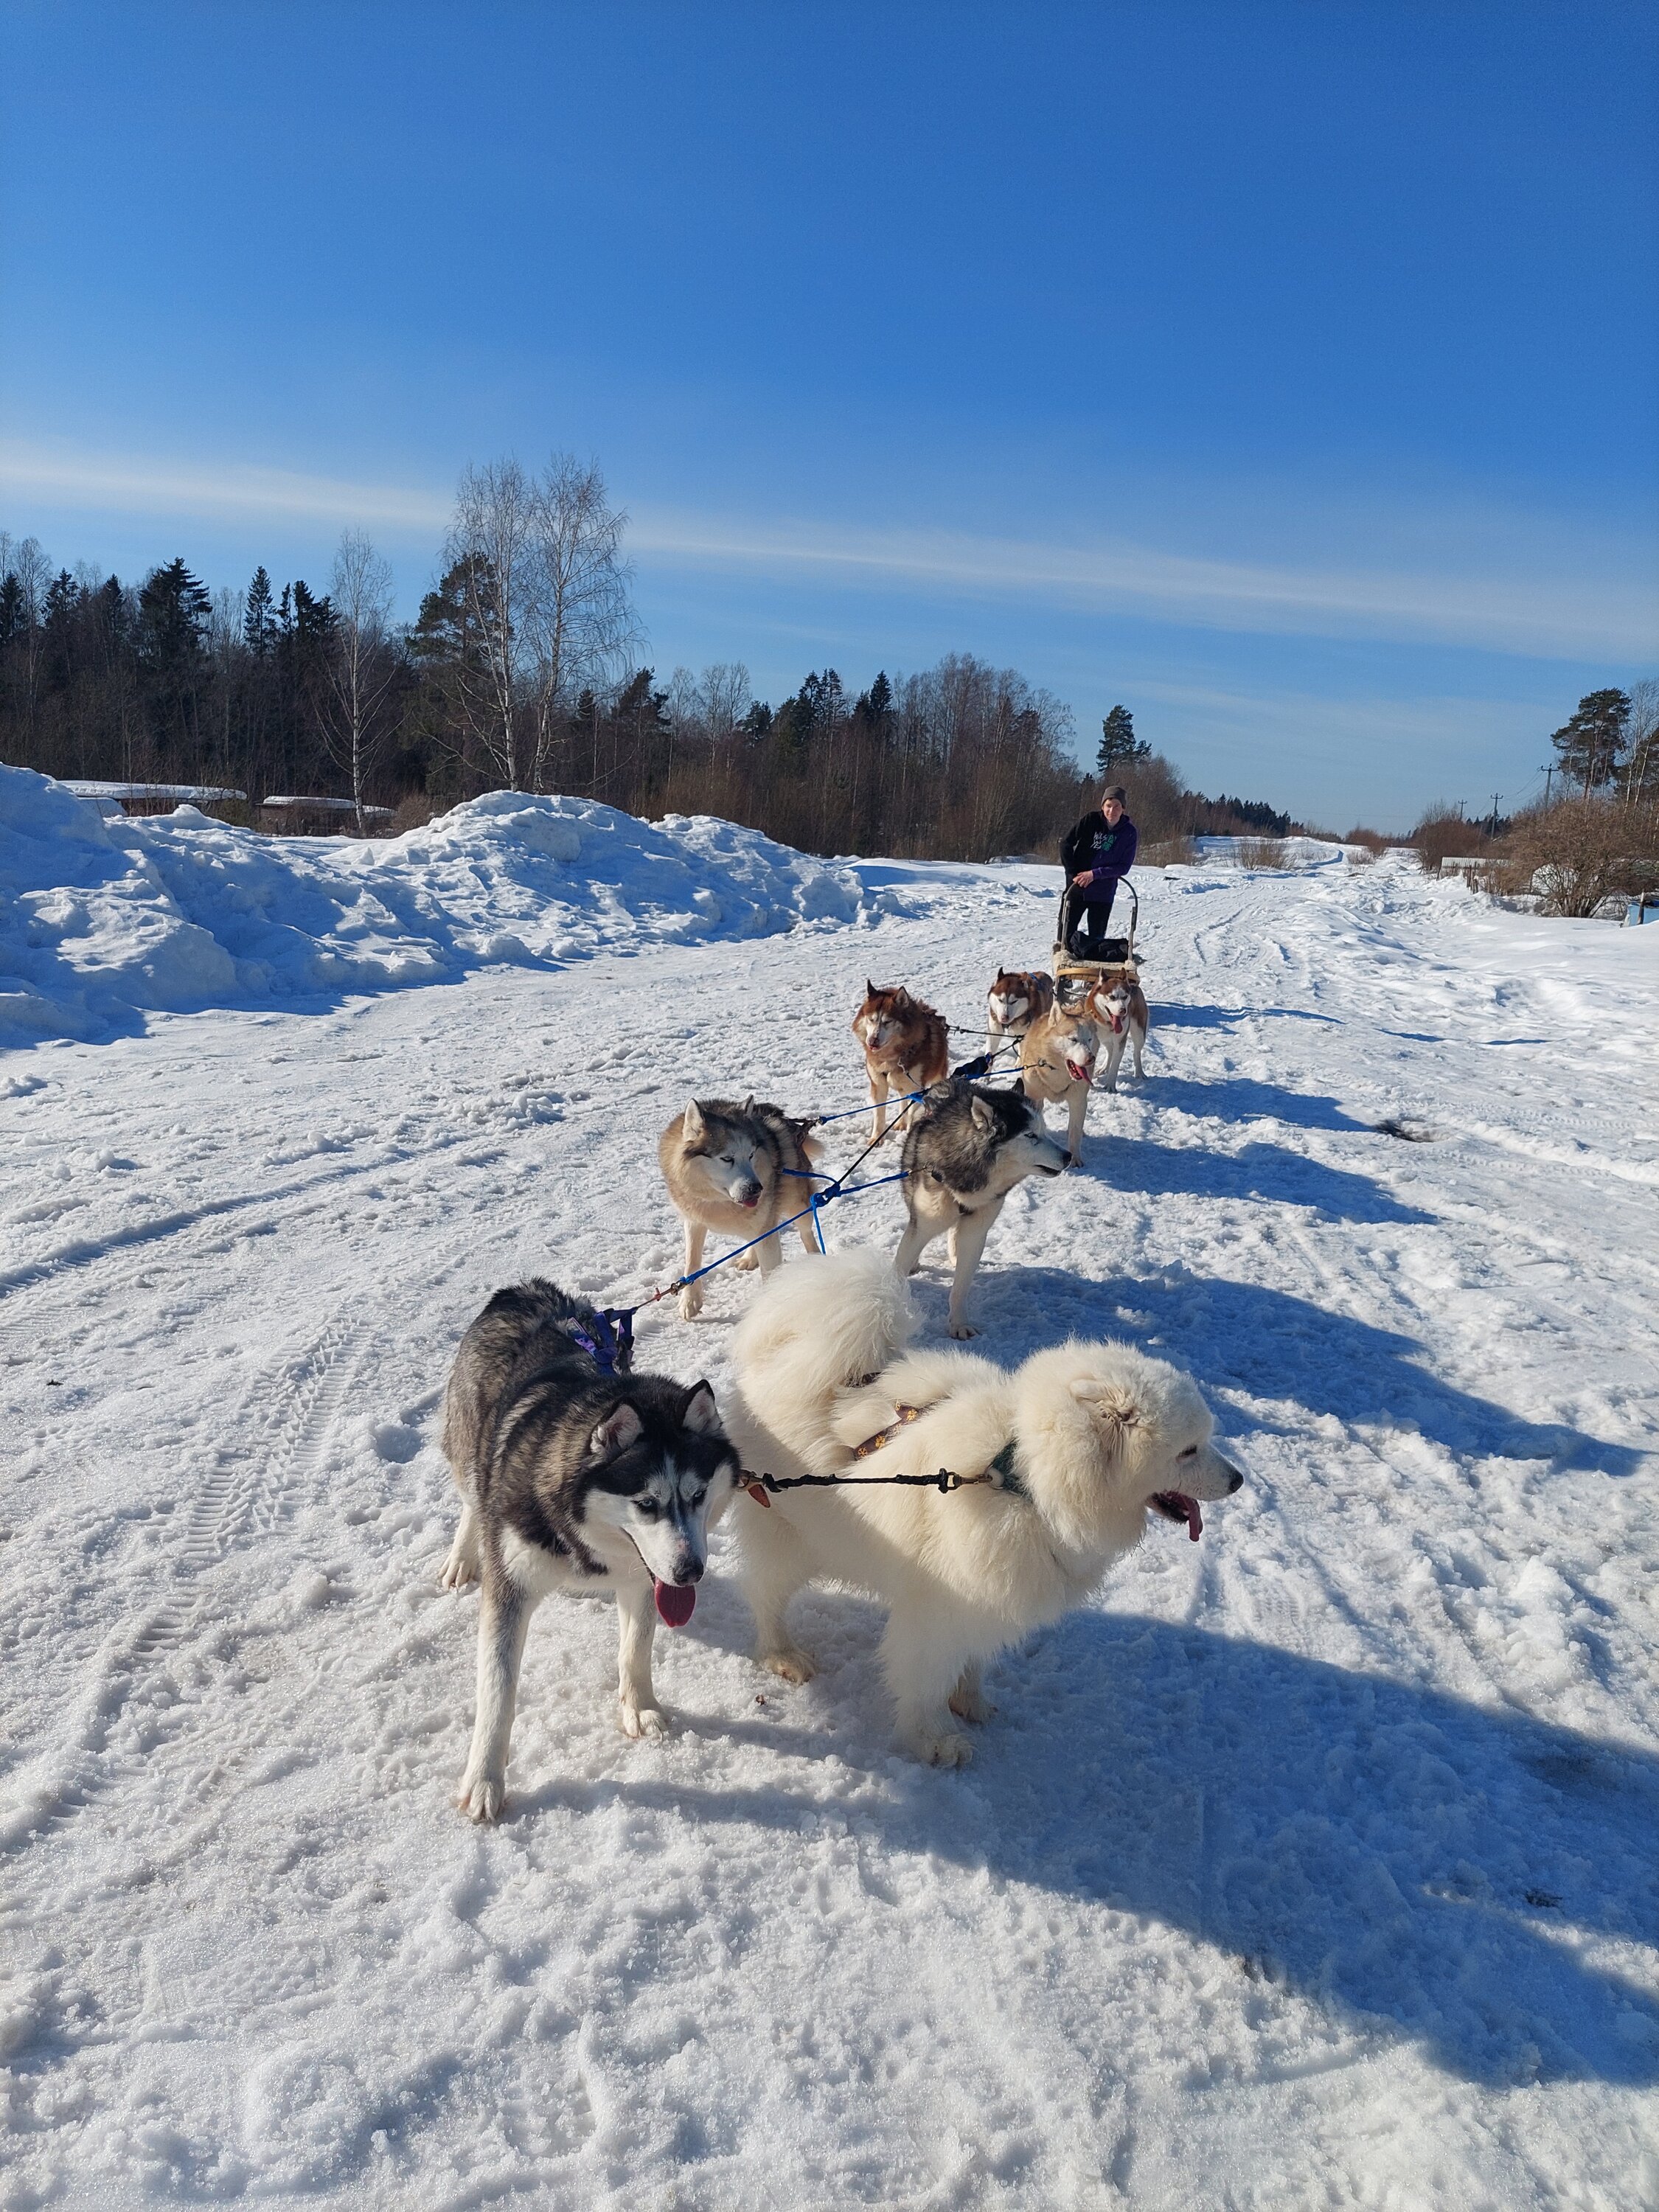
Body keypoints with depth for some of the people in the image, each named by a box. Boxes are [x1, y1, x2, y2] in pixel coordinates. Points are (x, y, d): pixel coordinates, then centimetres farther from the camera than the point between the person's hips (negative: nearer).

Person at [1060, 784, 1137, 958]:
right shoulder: (1091, 821, -7)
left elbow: (1124, 867, -7)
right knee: (1066, 931, 2)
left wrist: (1095, 874, -17)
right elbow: (1067, 845, -2)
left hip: (1103, 893, 0)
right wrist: (1073, 874, -9)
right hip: (1077, 887, 0)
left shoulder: (1129, 833, -6)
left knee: (1096, 937, 1)